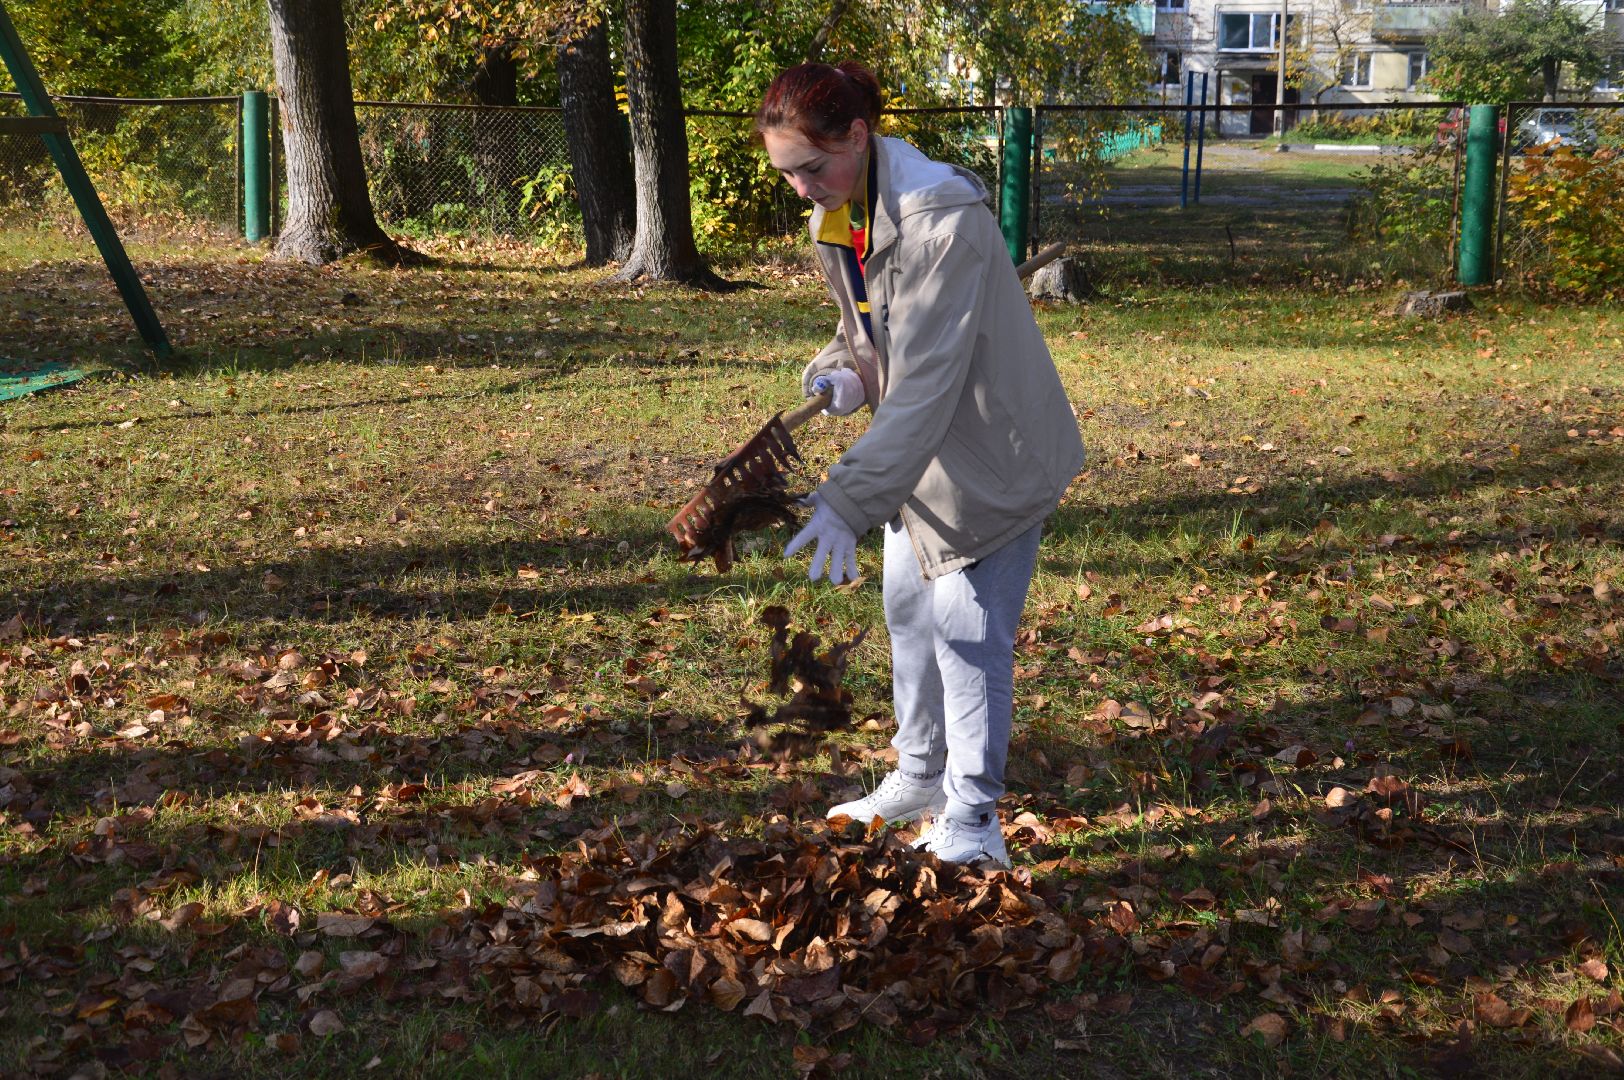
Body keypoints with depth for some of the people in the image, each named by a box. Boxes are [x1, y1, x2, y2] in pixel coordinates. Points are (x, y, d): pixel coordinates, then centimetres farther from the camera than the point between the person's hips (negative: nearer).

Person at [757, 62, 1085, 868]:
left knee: (967, 633, -7)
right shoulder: (835, 216, -1)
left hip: (993, 452, -9)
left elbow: (926, 382, -34)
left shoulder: (940, 221, -30)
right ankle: (920, 778, 35)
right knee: (908, 611, 18)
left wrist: (848, 499, -39)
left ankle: (972, 820, 4)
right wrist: (840, 373, -8)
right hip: (922, 450, 9)